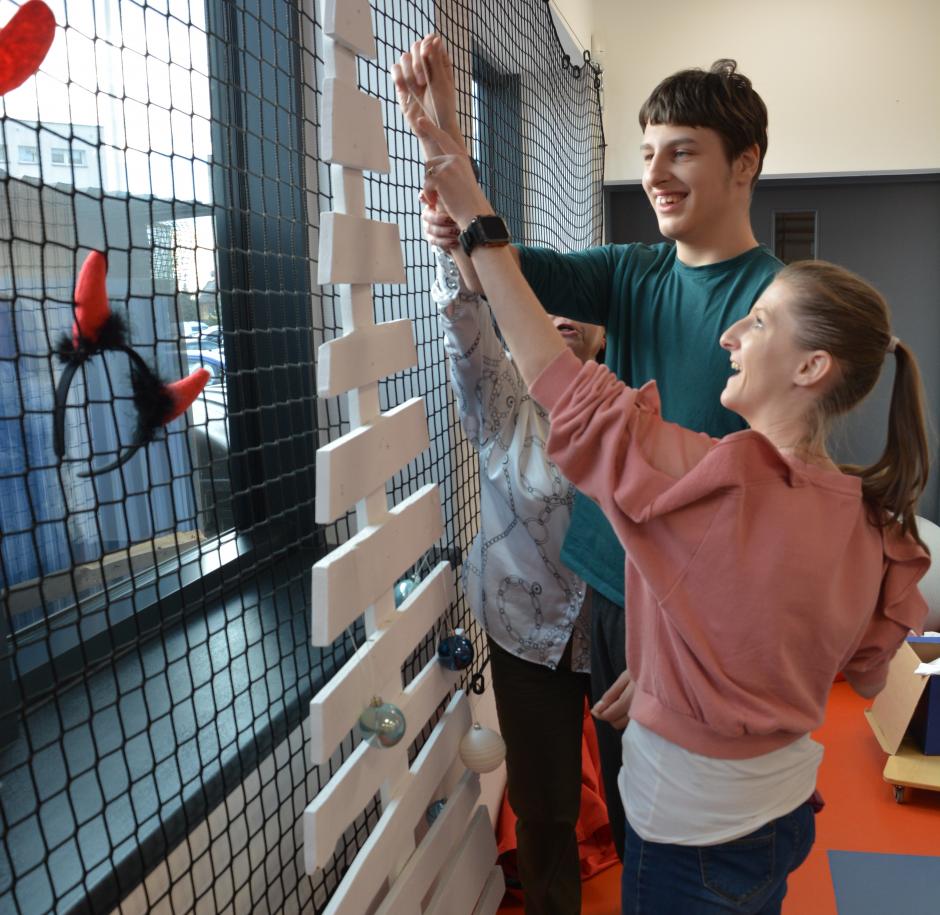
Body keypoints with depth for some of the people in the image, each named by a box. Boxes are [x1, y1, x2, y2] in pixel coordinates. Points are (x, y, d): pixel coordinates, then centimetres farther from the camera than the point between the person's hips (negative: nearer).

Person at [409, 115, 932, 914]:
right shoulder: (871, 524, -7)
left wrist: (474, 219, -21)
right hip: (787, 805, 7)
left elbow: (558, 378, -26)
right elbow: (863, 669, 5)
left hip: (693, 835, -7)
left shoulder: (718, 480, -30)